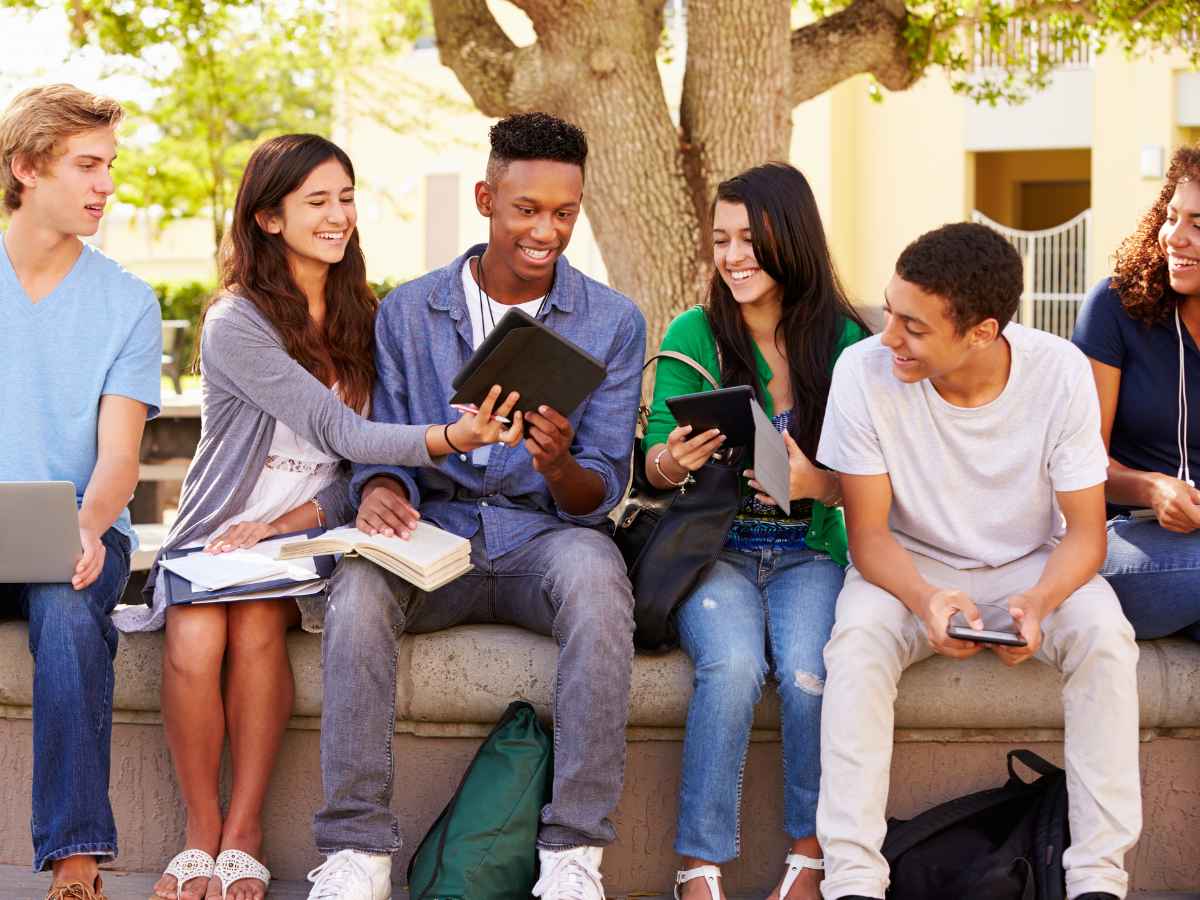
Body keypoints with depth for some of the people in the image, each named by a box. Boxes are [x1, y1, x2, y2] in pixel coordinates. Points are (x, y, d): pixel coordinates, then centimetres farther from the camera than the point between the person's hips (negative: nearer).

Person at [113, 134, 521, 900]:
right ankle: (202, 832, -13)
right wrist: (450, 438, -37)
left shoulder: (363, 320, 7)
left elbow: (360, 465, 6)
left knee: (257, 624, -30)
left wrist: (289, 523, -14)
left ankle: (244, 837, -20)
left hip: (307, 537, 2)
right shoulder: (236, 324, -9)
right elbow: (340, 433, -21)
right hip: (217, 534, -2)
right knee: (195, 639, -32)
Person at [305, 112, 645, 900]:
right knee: (359, 584, -33)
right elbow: (384, 445, 8)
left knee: (595, 577, -37)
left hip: (546, 534, -1)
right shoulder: (410, 312, 8)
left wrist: (560, 465, -25)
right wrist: (379, 490, -18)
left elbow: (601, 492, 0)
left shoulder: (613, 322, 5)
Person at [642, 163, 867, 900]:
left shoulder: (843, 342, 1)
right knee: (735, 662, -31)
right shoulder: (694, 335, 2)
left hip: (809, 554, 0)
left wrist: (815, 483, -21)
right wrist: (675, 460, -21)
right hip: (715, 549, 0)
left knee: (810, 674, -29)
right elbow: (655, 466, 3)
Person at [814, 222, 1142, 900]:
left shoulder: (1061, 372, -18)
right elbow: (868, 532, -14)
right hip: (911, 567, 0)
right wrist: (925, 600, -35)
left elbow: (1085, 532, -12)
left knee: (1105, 634, -29)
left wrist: (1039, 602, -34)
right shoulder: (865, 372, -20)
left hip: (1033, 566, 1)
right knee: (858, 638, -32)